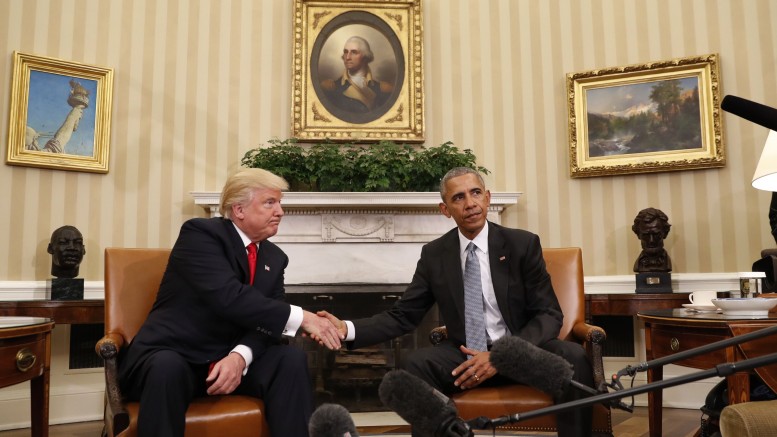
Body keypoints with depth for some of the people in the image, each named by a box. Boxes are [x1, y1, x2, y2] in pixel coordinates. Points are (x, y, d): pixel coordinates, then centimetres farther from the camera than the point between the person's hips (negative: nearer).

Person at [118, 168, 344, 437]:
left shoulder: (274, 259, 8)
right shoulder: (200, 233, -12)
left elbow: (266, 320, -2)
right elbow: (228, 297, -27)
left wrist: (240, 356, -24)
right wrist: (301, 318, -29)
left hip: (230, 359, 5)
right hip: (171, 356, -5)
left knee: (292, 360, -19)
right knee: (167, 367, -37)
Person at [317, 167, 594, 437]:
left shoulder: (523, 243, -4)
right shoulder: (434, 255, 2)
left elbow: (549, 314, -6)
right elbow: (402, 316, 3)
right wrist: (347, 329, -15)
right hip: (466, 355, 1)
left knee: (573, 357, -31)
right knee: (416, 364, -28)